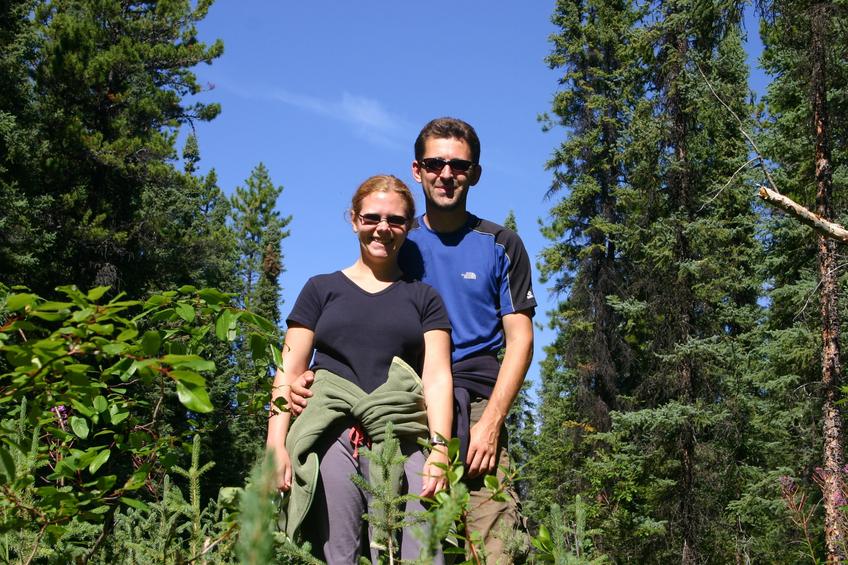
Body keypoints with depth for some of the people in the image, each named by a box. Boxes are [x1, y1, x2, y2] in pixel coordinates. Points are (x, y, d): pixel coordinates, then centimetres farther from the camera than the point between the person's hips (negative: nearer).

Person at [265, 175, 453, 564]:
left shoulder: (423, 298, 18)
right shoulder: (321, 289, 18)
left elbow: (437, 375, 8)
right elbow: (289, 371, 12)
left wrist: (440, 448, -7)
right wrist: (276, 444, -1)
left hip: (401, 440, 0)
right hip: (330, 434, 0)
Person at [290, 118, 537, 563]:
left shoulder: (500, 245, 11)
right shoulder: (395, 244, 16)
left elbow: (519, 339, 4)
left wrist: (490, 422, -9)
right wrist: (313, 377, -5)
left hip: (475, 413, -2)